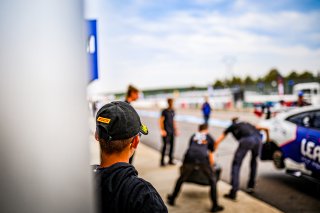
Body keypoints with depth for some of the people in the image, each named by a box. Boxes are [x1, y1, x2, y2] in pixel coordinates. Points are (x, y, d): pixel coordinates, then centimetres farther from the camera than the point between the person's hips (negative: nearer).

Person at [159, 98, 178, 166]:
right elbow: (161, 121, -8)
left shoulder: (173, 111, 12)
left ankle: (170, 160, 17)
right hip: (166, 131, -6)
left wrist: (175, 129, 17)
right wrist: (162, 130, -15)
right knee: (165, 145, -6)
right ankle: (162, 161, 3)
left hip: (172, 131, 6)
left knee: (172, 145, 7)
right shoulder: (164, 111, -7)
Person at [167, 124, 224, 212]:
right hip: (203, 158, -2)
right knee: (212, 180, 18)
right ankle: (215, 206, 18)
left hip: (189, 157, 2)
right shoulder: (210, 138, 30)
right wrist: (210, 167, 53)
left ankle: (172, 199, 36)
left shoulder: (193, 136, 34)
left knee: (182, 179, 25)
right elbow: (211, 157, 34)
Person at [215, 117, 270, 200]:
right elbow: (266, 129, 37)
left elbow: (218, 141, 27)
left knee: (236, 164, 2)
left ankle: (233, 193, -5)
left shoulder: (231, 126, 31)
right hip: (258, 139, 4)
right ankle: (251, 186, 31)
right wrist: (268, 139, 52)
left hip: (246, 140, -4)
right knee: (254, 161, 29)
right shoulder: (248, 124, 40)